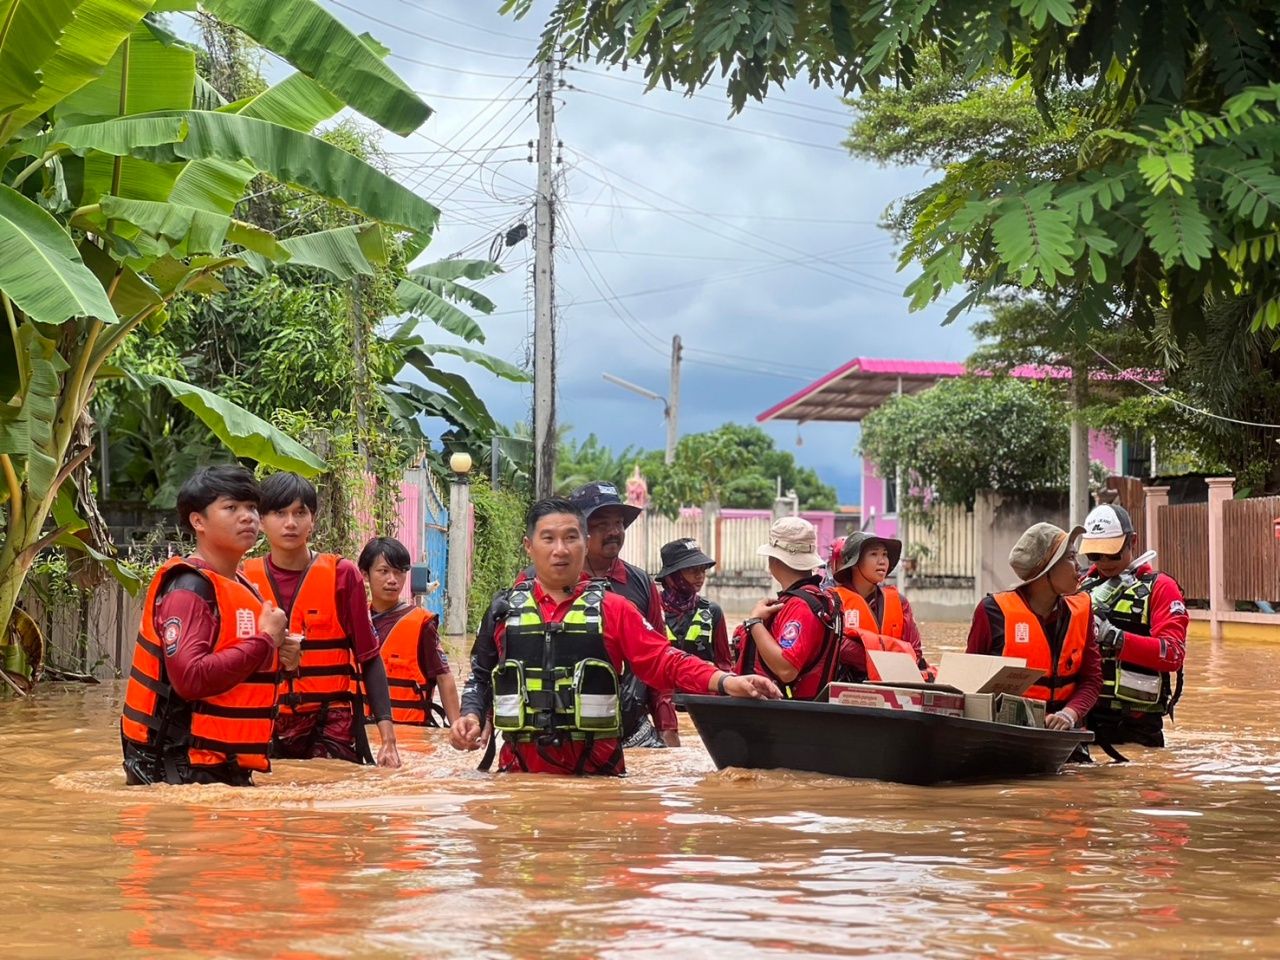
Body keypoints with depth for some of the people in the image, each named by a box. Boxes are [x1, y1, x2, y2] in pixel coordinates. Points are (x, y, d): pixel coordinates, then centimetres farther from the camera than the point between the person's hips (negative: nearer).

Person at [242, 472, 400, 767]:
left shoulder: (341, 574, 0)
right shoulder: (245, 579, 4)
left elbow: (369, 658, 1)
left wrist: (387, 734, -6)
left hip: (331, 722, -1)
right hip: (265, 723, 1)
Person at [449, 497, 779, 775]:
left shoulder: (612, 610, 5)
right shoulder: (506, 610, 9)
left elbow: (664, 662, -3)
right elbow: (481, 677, 18)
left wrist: (726, 682, -18)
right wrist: (471, 716, -2)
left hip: (597, 771, -1)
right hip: (522, 768, 1)